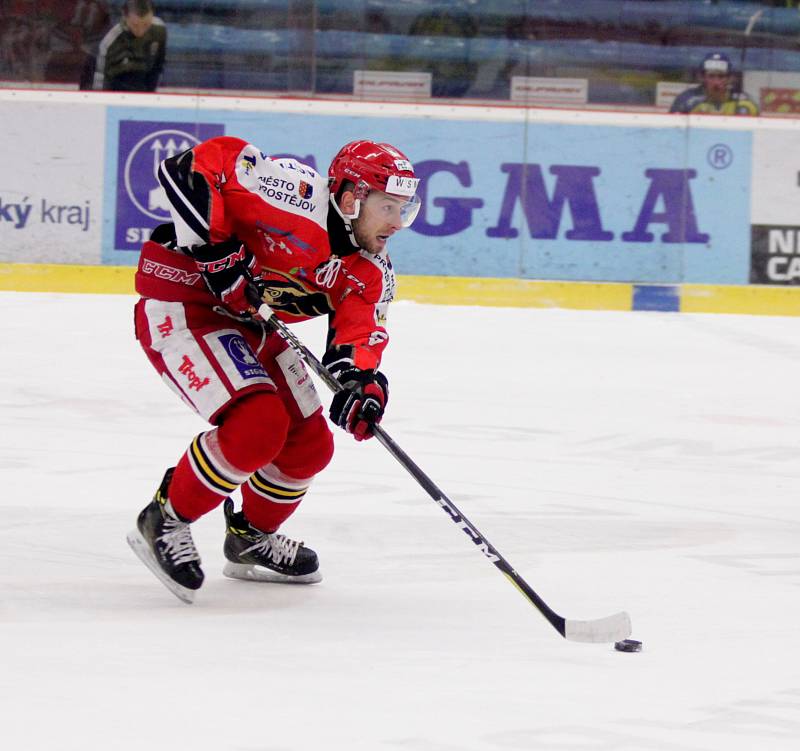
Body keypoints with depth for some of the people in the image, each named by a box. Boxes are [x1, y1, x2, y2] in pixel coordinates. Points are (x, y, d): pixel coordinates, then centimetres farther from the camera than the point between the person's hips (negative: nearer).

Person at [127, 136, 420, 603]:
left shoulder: (372, 275, -1)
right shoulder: (296, 193, -25)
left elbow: (359, 335, -15)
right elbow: (193, 166, -28)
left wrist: (360, 381, -37)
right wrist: (216, 247, -31)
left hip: (250, 324, 9)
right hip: (183, 303, -9)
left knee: (310, 446, 10)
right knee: (257, 425, -24)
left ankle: (251, 538, 35)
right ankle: (165, 523, -6)